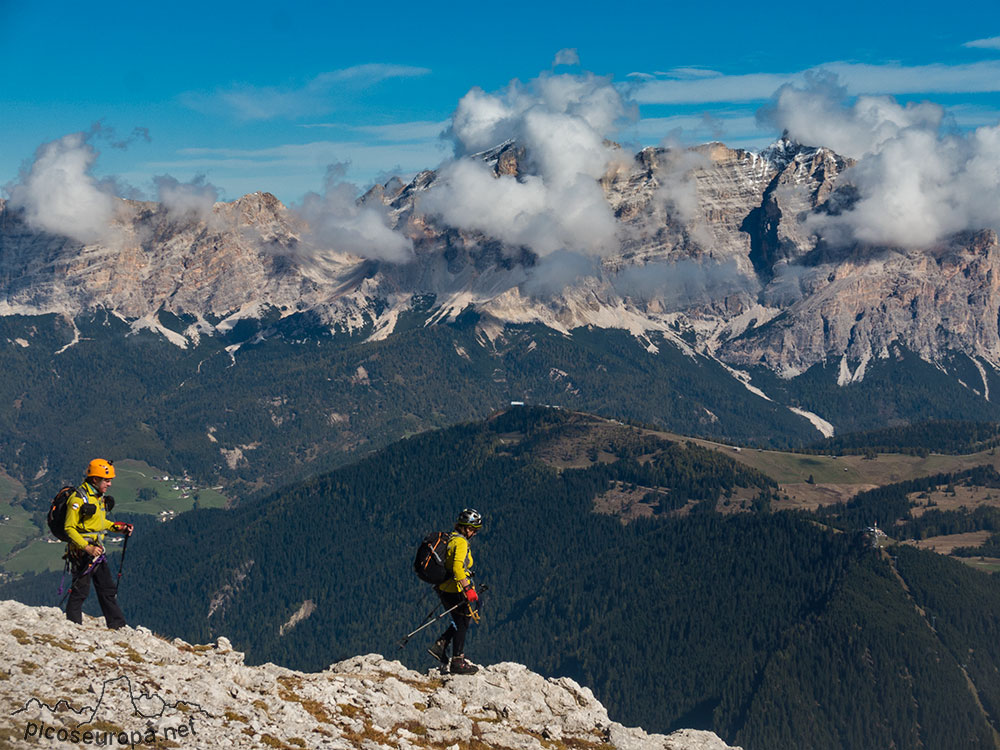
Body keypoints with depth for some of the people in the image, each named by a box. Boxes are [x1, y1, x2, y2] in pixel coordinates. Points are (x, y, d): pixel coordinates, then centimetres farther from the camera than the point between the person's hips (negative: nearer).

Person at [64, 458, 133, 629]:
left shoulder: (99, 497, 10)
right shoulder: (78, 498, -18)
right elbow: (69, 528, -18)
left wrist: (118, 527, 8)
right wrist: (87, 548, -27)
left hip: (97, 550, 9)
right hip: (81, 552, -9)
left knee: (108, 589, 12)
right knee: (80, 590, -3)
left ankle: (118, 626, 18)